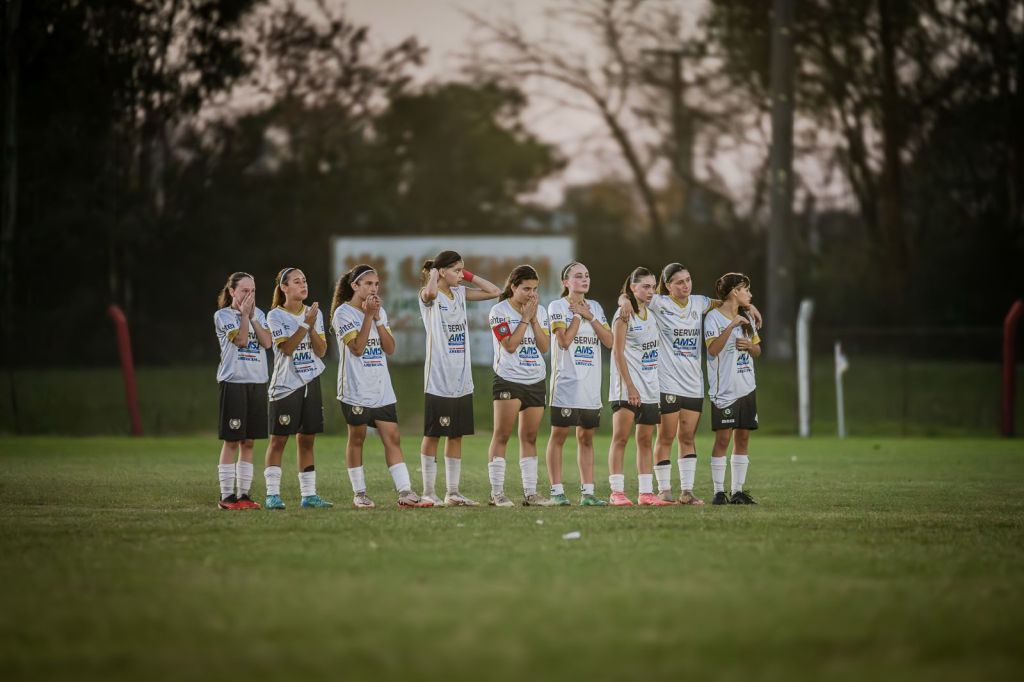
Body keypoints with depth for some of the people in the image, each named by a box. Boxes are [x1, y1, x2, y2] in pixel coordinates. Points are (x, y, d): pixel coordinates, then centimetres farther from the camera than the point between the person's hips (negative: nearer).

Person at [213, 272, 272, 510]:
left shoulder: (259, 314, 12)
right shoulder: (223, 315, -2)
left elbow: (266, 342, -3)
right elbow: (241, 340, -14)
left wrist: (252, 317, -6)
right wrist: (244, 314, -10)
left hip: (257, 383, 5)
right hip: (233, 381, -5)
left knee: (248, 441, 7)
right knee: (231, 441, -4)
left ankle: (243, 494, 11)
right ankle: (226, 496, -1)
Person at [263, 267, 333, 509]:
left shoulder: (314, 313, 8)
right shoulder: (276, 315, -5)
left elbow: (321, 351, 2)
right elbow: (286, 348, -16)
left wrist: (312, 327, -12)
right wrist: (306, 324, -19)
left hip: (311, 381, 5)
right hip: (285, 384, -5)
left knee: (307, 440, 8)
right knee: (278, 440, -4)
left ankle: (308, 494, 11)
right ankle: (272, 494, -4)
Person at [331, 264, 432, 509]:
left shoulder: (380, 311, 14)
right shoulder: (344, 313, -6)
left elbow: (390, 348, 5)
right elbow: (357, 348, -15)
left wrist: (378, 318, -5)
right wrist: (368, 316, -16)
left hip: (381, 388, 5)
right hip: (356, 387, -5)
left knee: (392, 438, -1)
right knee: (357, 438, 2)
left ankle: (405, 493, -6)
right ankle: (359, 494, 10)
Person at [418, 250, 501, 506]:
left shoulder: (460, 293, 12)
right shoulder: (428, 296, -8)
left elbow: (494, 291, 15)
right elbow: (430, 293, -33)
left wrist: (469, 277, 8)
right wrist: (433, 275, -14)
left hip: (462, 378, 7)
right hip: (438, 378, -7)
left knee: (456, 435, 9)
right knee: (433, 435, 0)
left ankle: (452, 492, 13)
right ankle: (428, 492, 4)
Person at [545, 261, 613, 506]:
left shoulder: (595, 307, 13)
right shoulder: (557, 307, -2)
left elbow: (609, 341, 3)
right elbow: (565, 341, -15)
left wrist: (589, 316, -4)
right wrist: (578, 315, -7)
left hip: (591, 384, 5)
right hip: (566, 382, -5)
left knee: (586, 437, 7)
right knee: (559, 435, -3)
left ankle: (587, 492, 9)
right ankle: (557, 491, -1)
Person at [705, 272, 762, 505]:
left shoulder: (746, 318, 15)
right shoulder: (714, 317, -6)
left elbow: (757, 352, 21)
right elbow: (713, 349, -18)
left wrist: (749, 345, -2)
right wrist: (732, 326, -23)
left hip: (746, 388, 7)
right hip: (724, 389, -7)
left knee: (743, 437, 5)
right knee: (723, 438, -8)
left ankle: (738, 491, 8)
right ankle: (719, 492, -5)